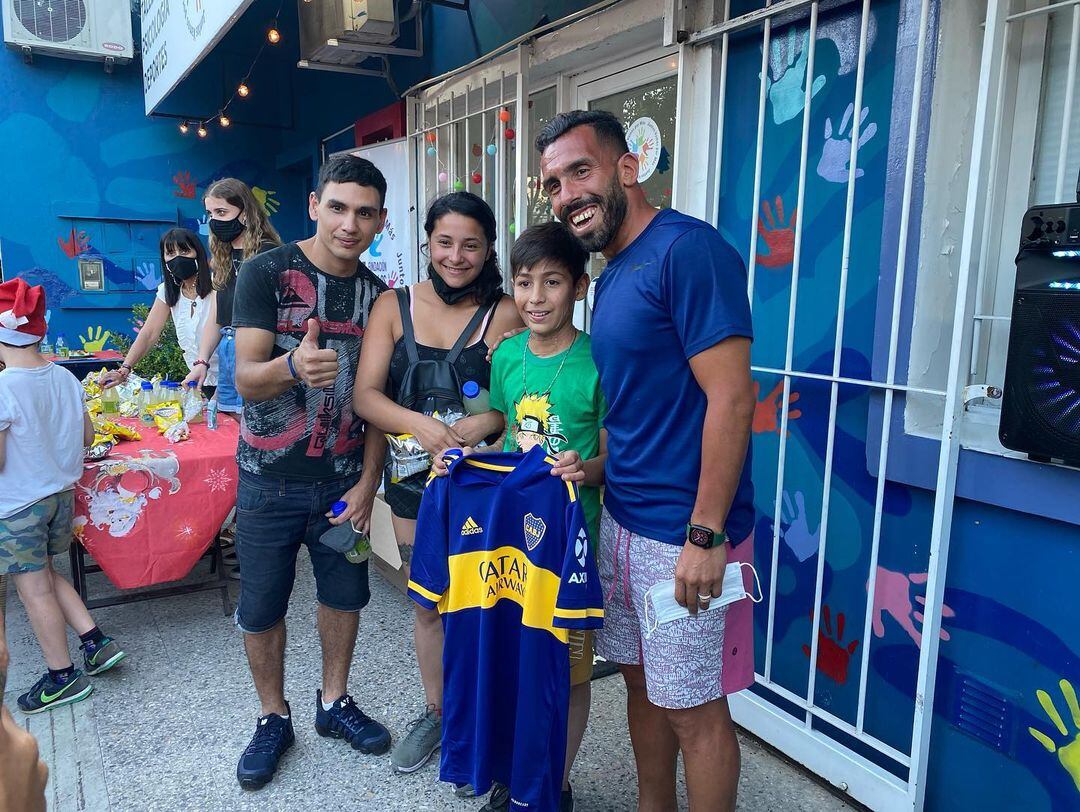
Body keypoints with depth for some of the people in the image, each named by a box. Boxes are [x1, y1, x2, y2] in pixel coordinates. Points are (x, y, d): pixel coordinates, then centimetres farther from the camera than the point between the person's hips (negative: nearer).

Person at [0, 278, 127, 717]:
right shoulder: (65, 378, -2)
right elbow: (86, 435, 9)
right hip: (62, 494, 7)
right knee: (46, 574, 24)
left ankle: (62, 676, 19)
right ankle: (95, 640, 20)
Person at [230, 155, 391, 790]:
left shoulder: (378, 296, 1)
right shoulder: (266, 273, -10)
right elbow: (246, 379, -17)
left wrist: (368, 482, -4)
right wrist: (293, 366, -40)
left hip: (343, 480, 3)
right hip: (270, 481, -3)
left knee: (346, 594, 14)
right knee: (262, 608, 9)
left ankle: (335, 702, 37)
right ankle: (274, 718, 31)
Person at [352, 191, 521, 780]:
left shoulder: (506, 314, -8)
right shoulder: (394, 307, -1)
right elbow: (365, 396, -7)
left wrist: (487, 421, -29)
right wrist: (420, 424, -25)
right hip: (416, 482, 3)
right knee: (428, 603, 17)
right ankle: (436, 713, 39)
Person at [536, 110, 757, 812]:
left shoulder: (688, 249, -15)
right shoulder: (613, 275, 13)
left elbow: (731, 397, -21)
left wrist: (706, 536, -21)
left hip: (684, 533, -9)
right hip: (623, 518, 9)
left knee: (694, 710, 6)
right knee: (642, 680, 20)